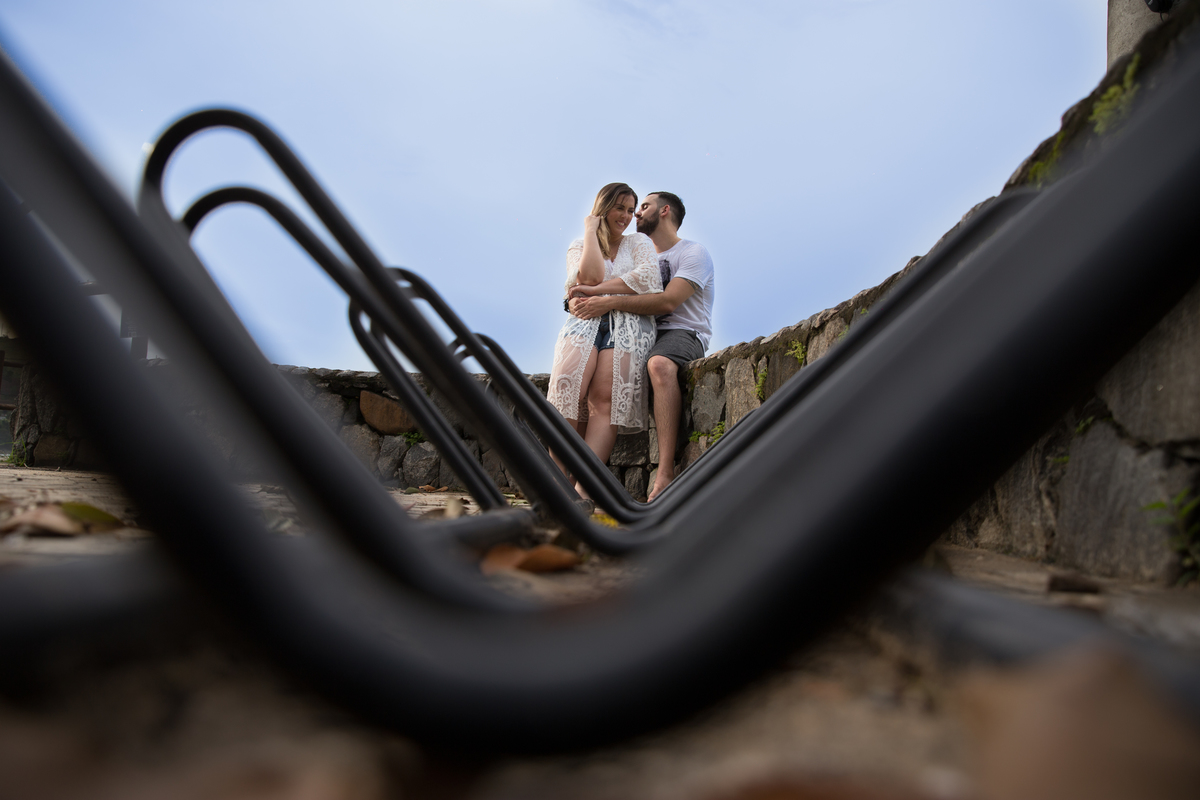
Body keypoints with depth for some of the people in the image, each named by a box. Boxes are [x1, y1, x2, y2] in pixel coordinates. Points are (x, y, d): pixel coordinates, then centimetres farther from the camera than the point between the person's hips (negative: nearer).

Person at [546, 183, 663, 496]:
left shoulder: (639, 242, 23)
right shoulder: (578, 246, 23)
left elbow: (648, 278, 1)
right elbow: (590, 276, 0)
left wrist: (599, 292, -3)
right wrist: (591, 229, 9)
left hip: (629, 322, -1)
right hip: (585, 321, 1)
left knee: (606, 397, -27)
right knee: (566, 384, -30)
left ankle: (583, 490, -38)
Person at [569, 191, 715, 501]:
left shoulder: (693, 252, 0)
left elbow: (668, 301, -17)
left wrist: (608, 303, -25)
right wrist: (588, 296, -13)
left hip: (684, 333, -8)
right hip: (645, 335, 8)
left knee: (660, 364, -40)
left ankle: (665, 474, -46)